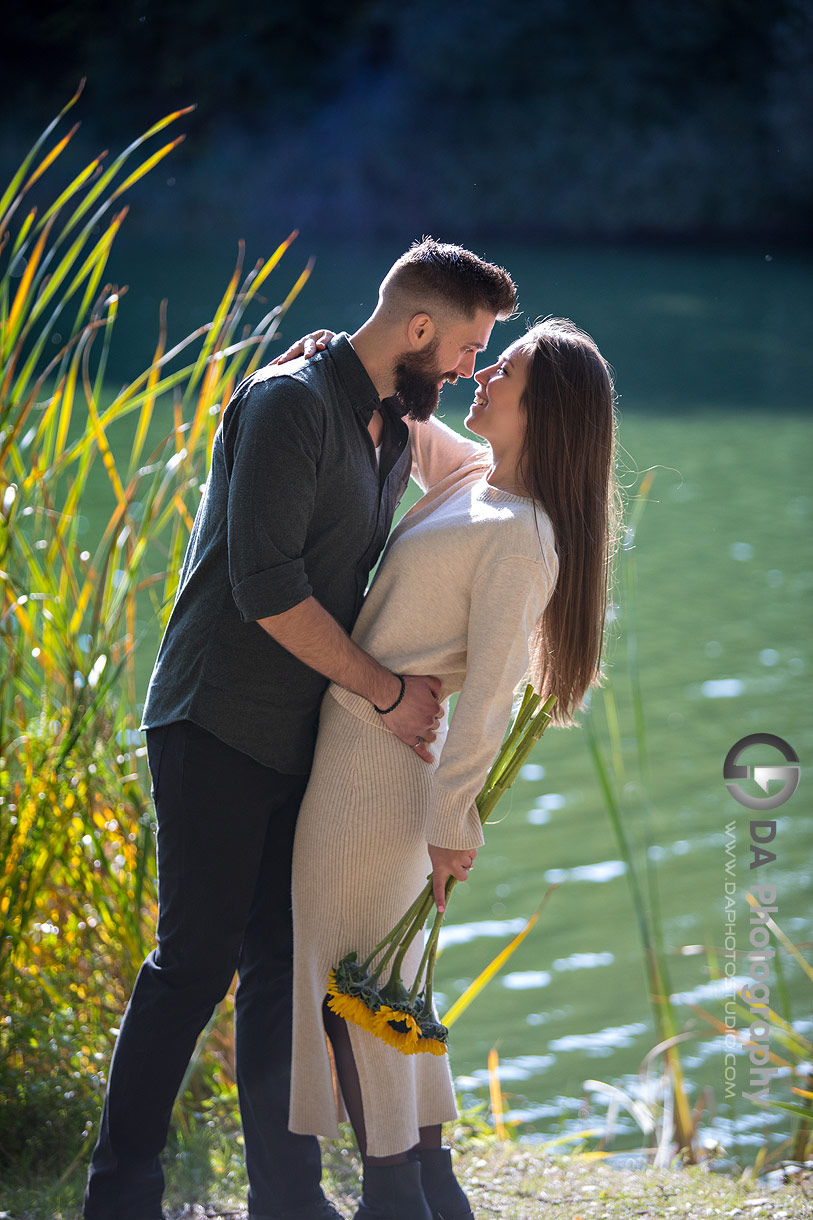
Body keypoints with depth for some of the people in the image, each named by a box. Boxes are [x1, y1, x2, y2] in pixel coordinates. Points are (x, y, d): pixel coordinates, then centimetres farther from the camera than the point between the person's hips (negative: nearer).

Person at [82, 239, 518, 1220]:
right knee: (197, 958, -8)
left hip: (306, 737, 8)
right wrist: (384, 690, -16)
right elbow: (267, 587, -21)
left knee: (283, 965, 10)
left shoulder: (396, 436, 16)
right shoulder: (289, 404, -14)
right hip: (220, 727, -8)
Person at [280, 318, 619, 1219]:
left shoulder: (519, 538, -20)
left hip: (374, 764, -9)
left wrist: (453, 818, -17)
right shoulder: (469, 474, 7)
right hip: (369, 751, 9)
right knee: (385, 973, 16)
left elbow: (490, 690, -20)